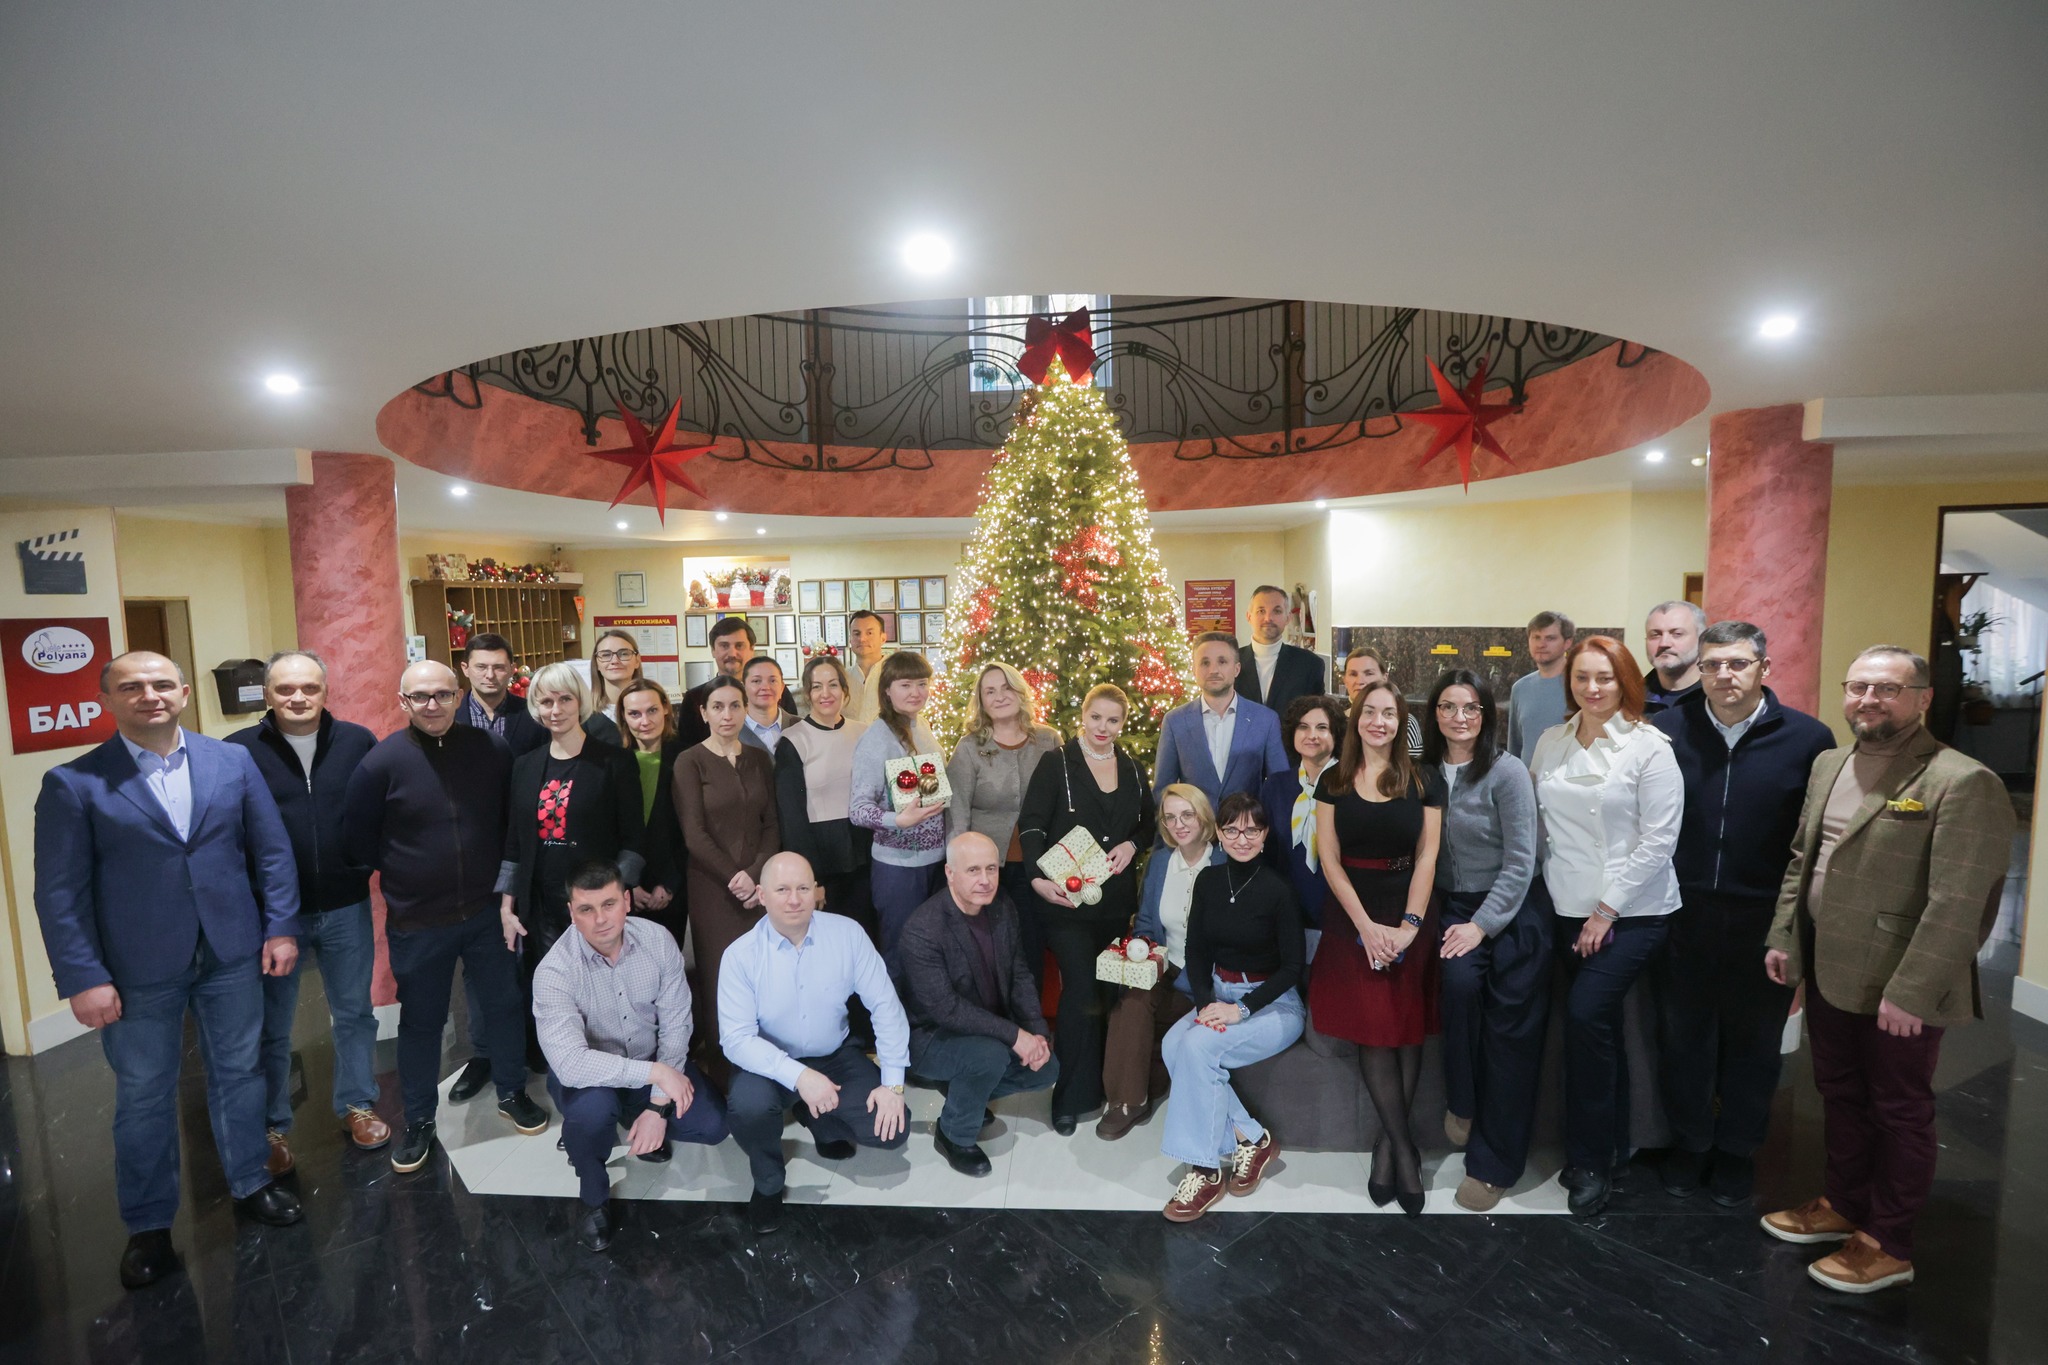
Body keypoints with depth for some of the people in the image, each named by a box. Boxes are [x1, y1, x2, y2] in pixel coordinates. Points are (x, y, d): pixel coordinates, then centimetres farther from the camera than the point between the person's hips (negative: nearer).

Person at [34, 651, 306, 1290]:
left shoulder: (233, 760, 0)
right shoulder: (73, 783, -6)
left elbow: (272, 849, 2)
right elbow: (60, 892, -6)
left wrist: (282, 927, -3)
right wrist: (83, 978, -11)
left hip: (233, 953, 2)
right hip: (139, 969, -2)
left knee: (239, 1073, 16)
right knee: (143, 1096, 13)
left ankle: (250, 1182, 36)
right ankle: (148, 1225, 32)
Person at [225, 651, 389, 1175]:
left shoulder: (358, 741, -2)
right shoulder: (239, 752, -7)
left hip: (346, 909, 2)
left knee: (354, 1014, 16)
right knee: (271, 1028, 14)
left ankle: (357, 1105, 34)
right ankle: (272, 1128, 32)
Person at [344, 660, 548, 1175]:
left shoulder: (492, 750, -6)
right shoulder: (383, 761, -11)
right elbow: (358, 839, -1)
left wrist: (500, 876, 5)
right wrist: (404, 874, 4)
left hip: (485, 911, 2)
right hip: (416, 922, -1)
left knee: (503, 1005, 14)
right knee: (420, 1022, 14)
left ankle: (512, 1092, 36)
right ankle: (419, 1121, 34)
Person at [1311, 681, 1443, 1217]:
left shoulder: (1423, 783, 4)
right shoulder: (1333, 782, 4)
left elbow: (1427, 857, -1)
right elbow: (1329, 858, 0)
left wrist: (1409, 925, -11)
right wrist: (1367, 926, -9)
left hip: (1410, 917, 0)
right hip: (1354, 916, 0)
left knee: (1406, 1029, 1)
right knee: (1373, 1030, -4)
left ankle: (1388, 1142, 15)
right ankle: (1404, 1148, 8)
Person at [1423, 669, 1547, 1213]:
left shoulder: (1507, 772, -11)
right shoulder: (1426, 773, 2)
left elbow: (1520, 861, -12)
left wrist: (1483, 925, -16)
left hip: (1512, 910, -2)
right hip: (1453, 904, 3)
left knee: (1509, 1035, -3)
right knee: (1459, 980, -26)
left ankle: (1493, 1164, 11)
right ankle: (1461, 1102, -2)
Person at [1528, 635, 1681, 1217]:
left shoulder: (1649, 747, -8)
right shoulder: (1550, 743, 6)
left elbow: (1658, 839, -11)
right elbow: (1540, 823, 10)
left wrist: (1607, 909, -11)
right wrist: (1552, 887, 4)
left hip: (1632, 912, -5)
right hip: (1569, 910, 5)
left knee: (1586, 1014, -15)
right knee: (1596, 1027, 13)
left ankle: (1591, 1160, 3)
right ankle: (1612, 1146, 31)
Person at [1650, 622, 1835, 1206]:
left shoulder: (1808, 738, -7)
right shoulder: (1668, 729, -5)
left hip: (1764, 921, 0)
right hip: (1682, 915, 1)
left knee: (1753, 1041, 16)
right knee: (1681, 1035, 14)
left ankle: (1736, 1148, 37)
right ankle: (1689, 1140, 35)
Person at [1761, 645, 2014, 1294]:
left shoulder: (1963, 782, -16)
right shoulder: (1828, 765, 7)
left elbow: (1956, 903, -20)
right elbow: (1801, 860, 13)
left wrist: (1911, 992, -21)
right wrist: (1783, 938, 9)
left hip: (1901, 990, -6)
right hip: (1829, 975, 7)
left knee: (1900, 1112, 11)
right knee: (1840, 1095, 20)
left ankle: (1888, 1245, 28)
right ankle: (1843, 1205, 39)